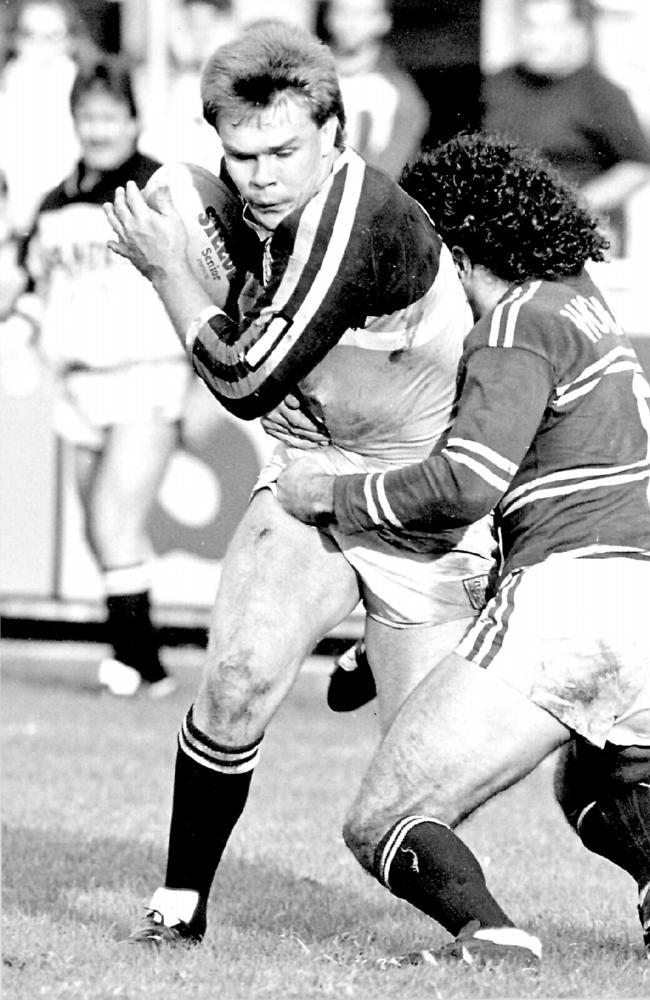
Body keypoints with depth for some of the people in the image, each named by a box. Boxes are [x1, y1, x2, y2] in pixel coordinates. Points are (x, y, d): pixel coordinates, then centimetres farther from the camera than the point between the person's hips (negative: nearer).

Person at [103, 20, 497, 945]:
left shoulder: (360, 223, -30)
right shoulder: (258, 204, -3)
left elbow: (246, 383, -22)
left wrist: (167, 269, -11)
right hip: (313, 469, 6)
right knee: (238, 680, -14)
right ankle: (181, 902, 0)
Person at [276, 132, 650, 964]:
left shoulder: (520, 323, -4)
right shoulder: (578, 296, 23)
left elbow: (465, 483, -15)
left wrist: (332, 495, -3)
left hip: (567, 588, -8)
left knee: (382, 825, -1)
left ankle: (488, 936, -30)